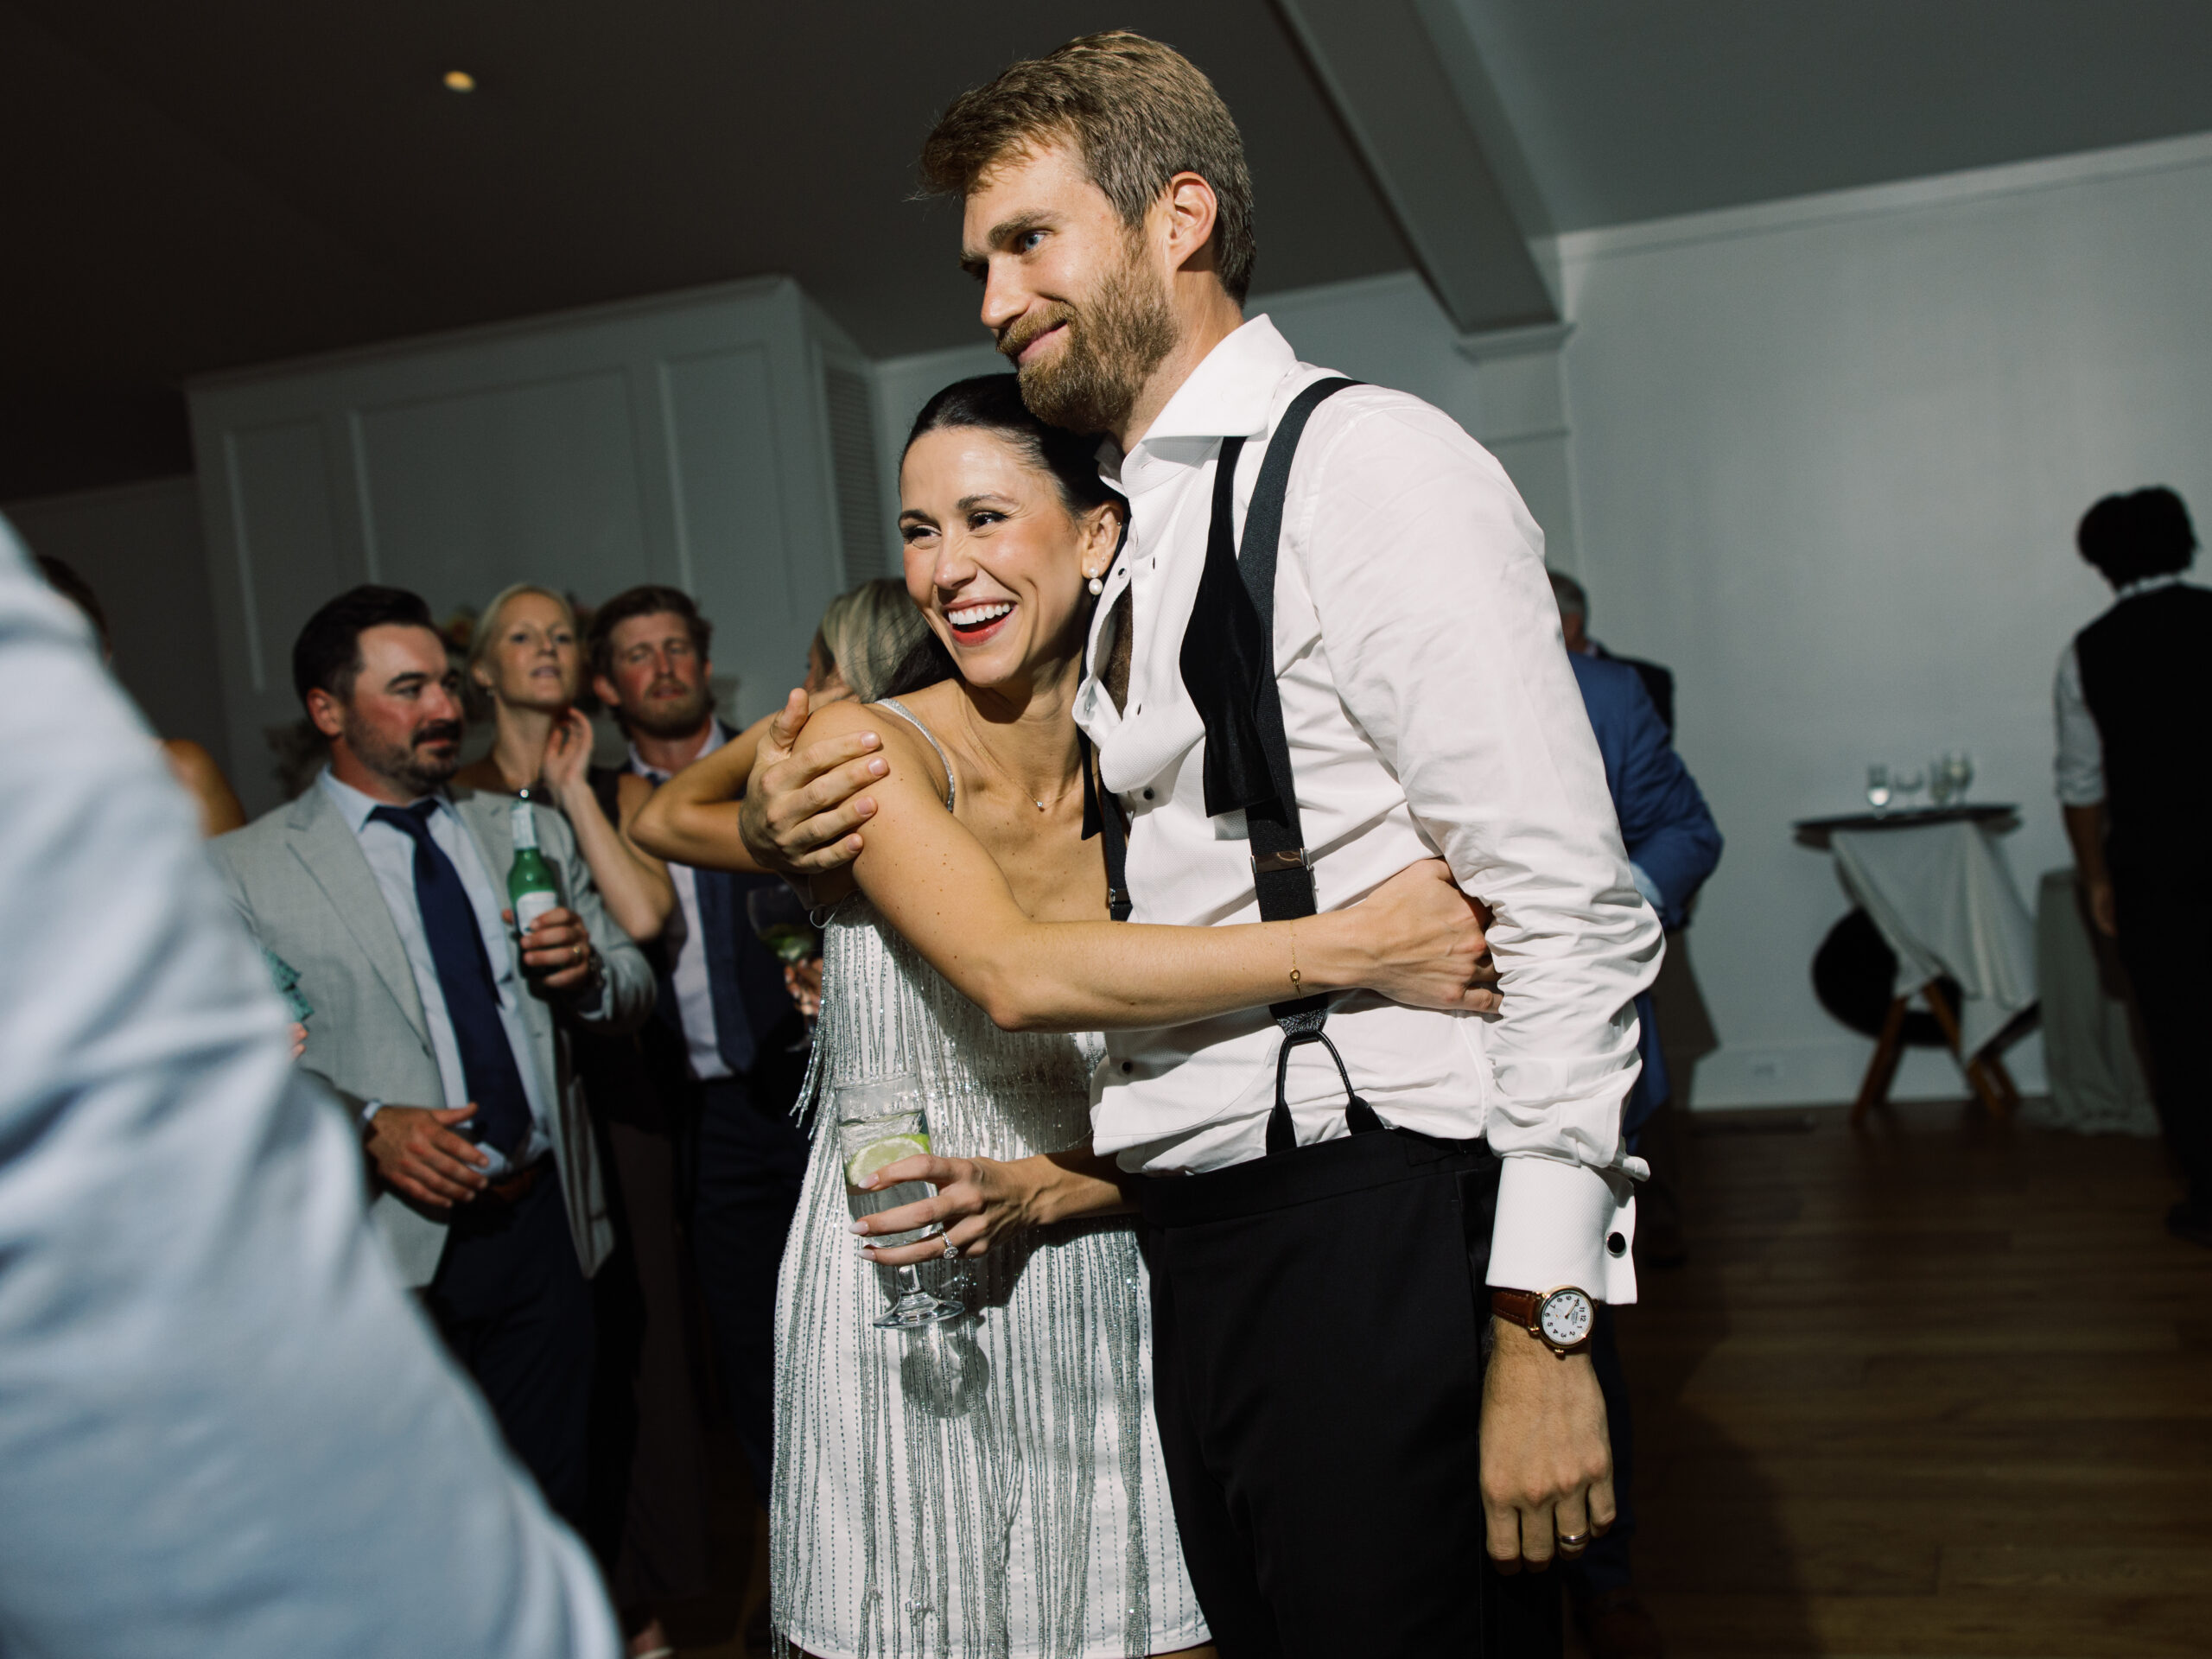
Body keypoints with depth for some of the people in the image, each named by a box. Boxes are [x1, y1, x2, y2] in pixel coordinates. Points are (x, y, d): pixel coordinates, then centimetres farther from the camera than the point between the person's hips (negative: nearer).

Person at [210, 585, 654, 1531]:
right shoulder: (243, 872, -1)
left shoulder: (533, 834, 13)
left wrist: (588, 973, -7)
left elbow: (633, 993, 15)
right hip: (389, 1247, -3)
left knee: (551, 1506, 13)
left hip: (544, 1226, 4)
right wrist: (366, 1126, -20)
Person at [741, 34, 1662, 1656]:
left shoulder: (1366, 464, -10)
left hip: (1380, 1232, -8)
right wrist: (791, 825, 8)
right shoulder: (1129, 546, 15)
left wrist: (1539, 1328, -19)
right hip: (1197, 1244, 8)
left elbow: (1568, 911, -16)